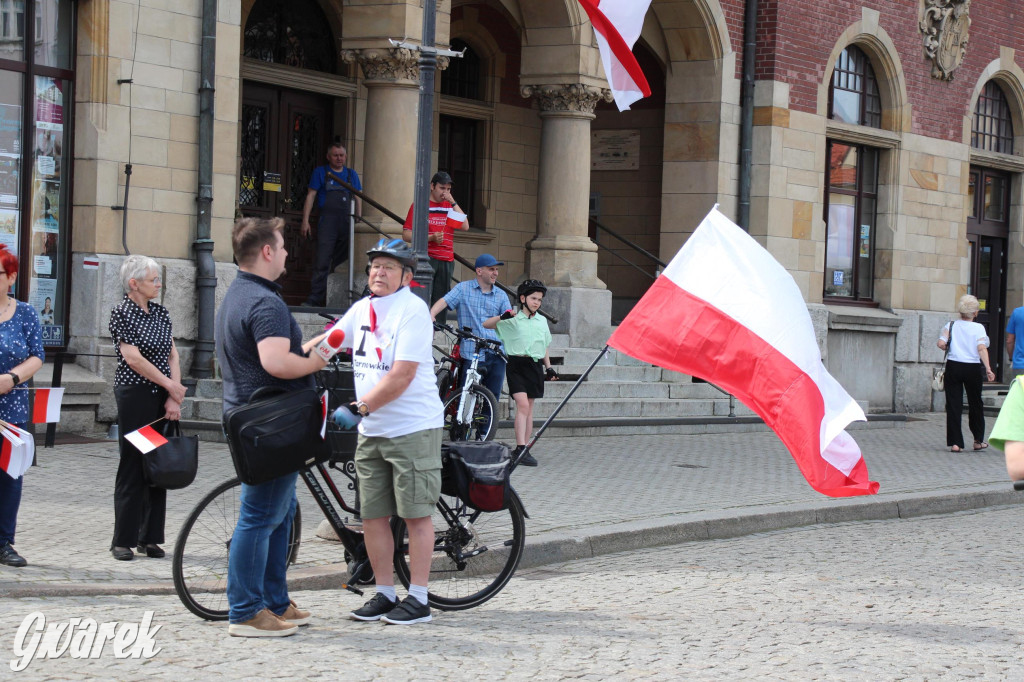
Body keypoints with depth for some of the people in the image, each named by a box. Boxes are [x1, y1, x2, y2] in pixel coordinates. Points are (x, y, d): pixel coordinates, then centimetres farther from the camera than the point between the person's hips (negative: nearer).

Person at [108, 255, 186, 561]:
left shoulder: (160, 312, 12)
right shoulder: (122, 314, -7)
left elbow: (172, 356, 8)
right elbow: (133, 357, -14)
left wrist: (174, 397, -3)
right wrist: (171, 385, -12)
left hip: (163, 398, 6)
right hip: (135, 395, -6)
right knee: (133, 465, -3)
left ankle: (150, 537, 12)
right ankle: (123, 540, 4)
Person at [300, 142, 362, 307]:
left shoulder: (352, 175, 19)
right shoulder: (320, 172, 10)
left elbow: (358, 198, 20)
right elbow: (310, 196, 6)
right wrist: (305, 220, -2)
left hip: (347, 222, 4)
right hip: (327, 221, -4)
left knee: (342, 260, 5)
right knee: (322, 261, -12)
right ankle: (315, 298, -15)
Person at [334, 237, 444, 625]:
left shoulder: (413, 310, -13)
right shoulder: (362, 309, 10)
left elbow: (401, 376, -19)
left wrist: (360, 406, -21)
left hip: (412, 429, -7)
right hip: (371, 432, 7)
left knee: (416, 514, -2)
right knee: (372, 516, 7)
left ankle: (418, 599, 3)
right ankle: (384, 594, 17)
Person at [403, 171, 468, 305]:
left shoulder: (450, 205, 17)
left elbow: (465, 226, 3)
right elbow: (406, 234, -2)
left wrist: (453, 203, -1)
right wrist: (431, 238, -15)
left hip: (447, 261, 4)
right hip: (426, 258, -4)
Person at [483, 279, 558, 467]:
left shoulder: (542, 321, 14)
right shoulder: (512, 320, -1)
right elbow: (486, 324, -6)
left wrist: (549, 367, 16)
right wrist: (502, 317, -22)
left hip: (535, 365, 5)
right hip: (517, 364, -5)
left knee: (529, 408, 7)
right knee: (522, 404, -17)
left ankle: (523, 449, 11)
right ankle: (521, 448, -19)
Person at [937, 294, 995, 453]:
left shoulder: (951, 325, 1)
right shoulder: (978, 328, -3)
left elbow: (941, 343, -11)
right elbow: (981, 348, -16)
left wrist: (949, 348, 10)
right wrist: (988, 368, -19)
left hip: (953, 367, 1)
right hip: (973, 367, -1)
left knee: (953, 404, 2)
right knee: (975, 404, 15)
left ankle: (955, 442, -4)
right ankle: (978, 440, 24)